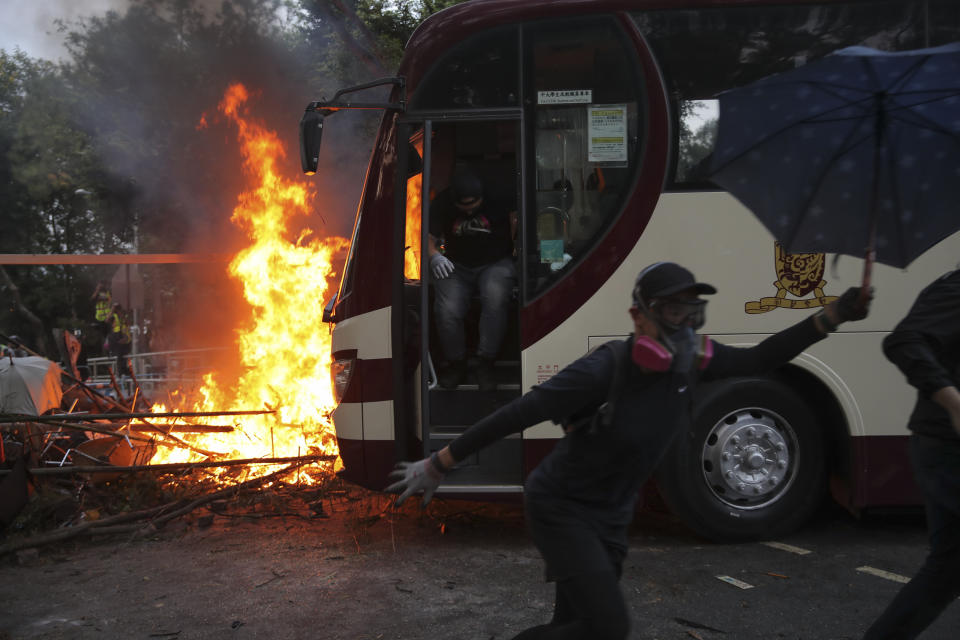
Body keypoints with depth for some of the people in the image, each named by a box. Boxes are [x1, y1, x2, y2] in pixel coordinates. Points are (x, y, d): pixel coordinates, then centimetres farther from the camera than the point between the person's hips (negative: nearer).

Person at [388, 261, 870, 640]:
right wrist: (438, 465, -24)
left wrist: (832, 316, -6)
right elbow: (515, 415, -26)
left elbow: (759, 360, 4)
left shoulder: (690, 361, -8)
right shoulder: (604, 370, -28)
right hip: (561, 508, -7)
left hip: (612, 516, 7)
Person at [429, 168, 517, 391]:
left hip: (495, 264, -1)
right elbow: (429, 236, 8)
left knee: (495, 300, -35)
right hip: (456, 267, 2)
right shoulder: (443, 205, 3)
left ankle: (485, 364, -17)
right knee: (447, 310, -27)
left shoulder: (497, 200, -4)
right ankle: (456, 362, 1)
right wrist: (434, 256, -12)